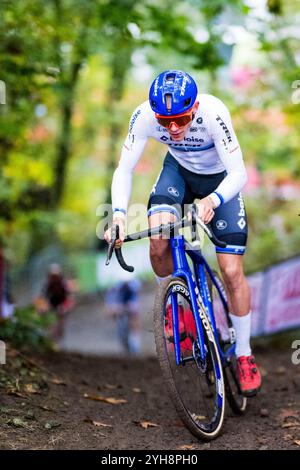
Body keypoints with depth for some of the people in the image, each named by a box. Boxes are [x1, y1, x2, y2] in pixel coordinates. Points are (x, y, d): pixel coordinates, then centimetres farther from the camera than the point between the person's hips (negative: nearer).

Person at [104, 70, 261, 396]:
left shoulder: (213, 112, -37)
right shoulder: (144, 116, -30)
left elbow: (239, 174, -35)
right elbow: (124, 169, -23)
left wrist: (213, 200, -55)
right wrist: (119, 214, -39)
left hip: (220, 178, -2)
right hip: (179, 170, 2)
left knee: (232, 272, -7)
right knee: (158, 241, -26)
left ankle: (244, 355, 12)